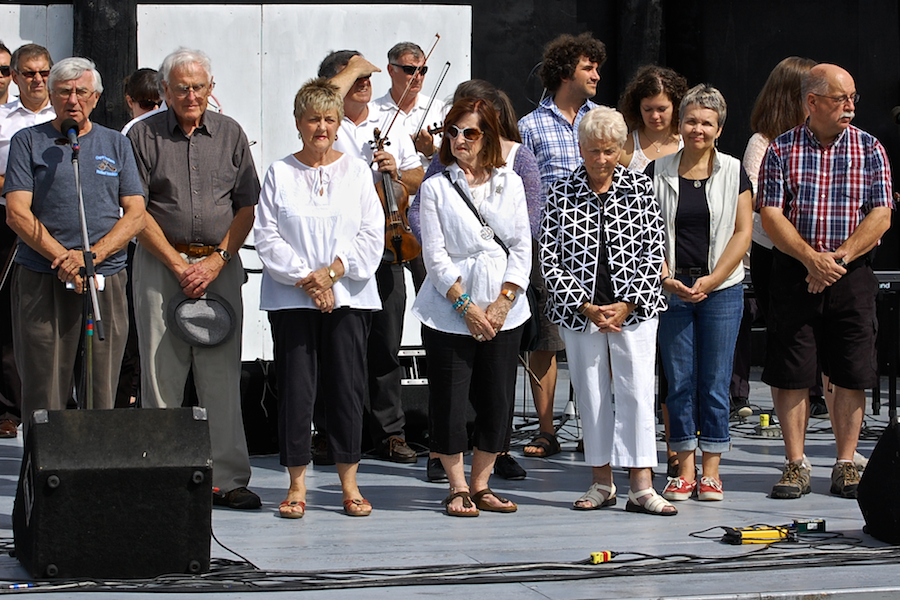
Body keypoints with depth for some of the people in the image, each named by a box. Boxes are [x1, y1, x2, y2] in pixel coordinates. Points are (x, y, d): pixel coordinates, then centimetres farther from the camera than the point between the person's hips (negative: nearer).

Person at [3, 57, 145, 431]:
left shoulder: (116, 144, 15)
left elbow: (135, 215, 7)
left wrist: (92, 255, -10)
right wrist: (65, 260, -14)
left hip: (106, 283, 2)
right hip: (42, 284, -2)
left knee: (102, 400, 1)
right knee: (44, 400, -4)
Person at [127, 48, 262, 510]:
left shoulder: (230, 134, 8)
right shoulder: (144, 136, 2)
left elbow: (247, 207, 7)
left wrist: (216, 260, -5)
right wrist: (179, 265, -7)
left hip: (221, 263, 1)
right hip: (160, 262, -1)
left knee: (222, 372, -2)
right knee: (162, 373, -2)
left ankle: (227, 477, 1)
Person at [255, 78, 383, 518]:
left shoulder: (357, 172, 8)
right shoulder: (280, 173, 6)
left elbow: (372, 236, 2)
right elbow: (267, 236, -1)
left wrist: (333, 271, -11)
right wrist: (305, 278, -11)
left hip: (348, 296, 1)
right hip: (291, 297, -1)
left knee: (347, 387, 0)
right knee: (295, 387, -2)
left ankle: (349, 483, 9)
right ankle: (297, 483, 6)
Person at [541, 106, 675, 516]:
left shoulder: (640, 188, 1)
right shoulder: (561, 194, 0)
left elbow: (653, 251, -1)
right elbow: (549, 259, -2)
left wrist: (626, 305, -10)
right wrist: (586, 307, -11)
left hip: (633, 308, -1)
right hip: (579, 310, 1)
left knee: (637, 390, -5)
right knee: (590, 393, 5)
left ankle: (641, 486, -5)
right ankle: (602, 482, 15)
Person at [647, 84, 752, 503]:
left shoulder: (733, 172, 4)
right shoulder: (658, 172, 5)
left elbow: (742, 232, 0)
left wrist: (712, 280, -8)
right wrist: (665, 278, -9)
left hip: (721, 289, -1)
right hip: (672, 289, 1)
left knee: (715, 382, 0)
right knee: (679, 382, 2)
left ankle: (711, 472, 7)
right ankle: (685, 472, 8)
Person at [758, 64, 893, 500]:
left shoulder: (869, 149, 5)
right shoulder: (781, 150, 3)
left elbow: (880, 217, -2)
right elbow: (770, 216, -4)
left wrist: (839, 258, -14)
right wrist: (812, 259, -16)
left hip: (853, 272, 1)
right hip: (794, 271, -1)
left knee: (851, 373, 1)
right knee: (790, 371, -2)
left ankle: (846, 465, 11)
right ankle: (795, 465, 7)